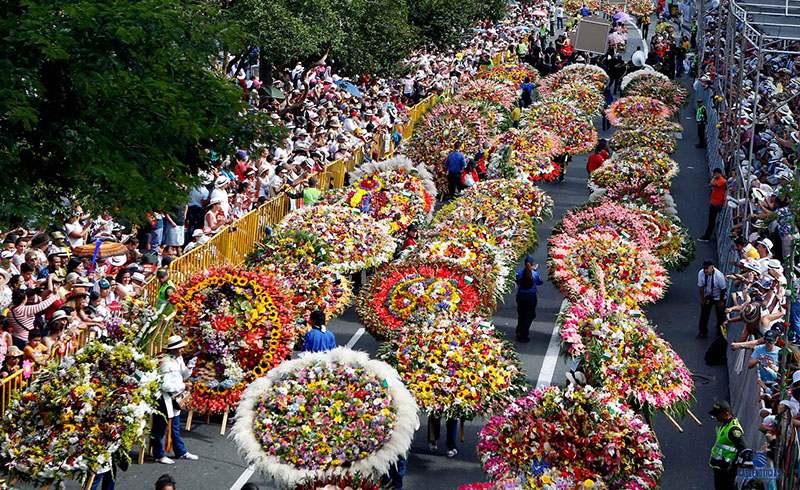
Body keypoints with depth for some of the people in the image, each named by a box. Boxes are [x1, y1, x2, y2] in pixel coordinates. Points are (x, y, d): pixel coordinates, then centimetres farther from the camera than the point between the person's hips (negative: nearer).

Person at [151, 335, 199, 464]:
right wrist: (183, 386, -18)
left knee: (175, 427, 19)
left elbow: (183, 376, 17)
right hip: (163, 399, -10)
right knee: (160, 427, 2)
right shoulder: (166, 363, -23)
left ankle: (181, 452, 29)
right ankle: (159, 455, 11)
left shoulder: (179, 359, 5)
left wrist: (189, 367, -3)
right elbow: (165, 385, -25)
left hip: (174, 398, 10)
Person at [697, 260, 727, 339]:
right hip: (707, 296, 3)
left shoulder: (719, 275, -33)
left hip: (718, 297, -3)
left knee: (720, 314, 9)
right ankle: (703, 332, 14)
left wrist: (721, 301, -10)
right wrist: (702, 298, -2)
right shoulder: (701, 273, -24)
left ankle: (720, 332, 30)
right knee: (704, 313, 2)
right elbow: (701, 286, -9)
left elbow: (723, 289, -19)